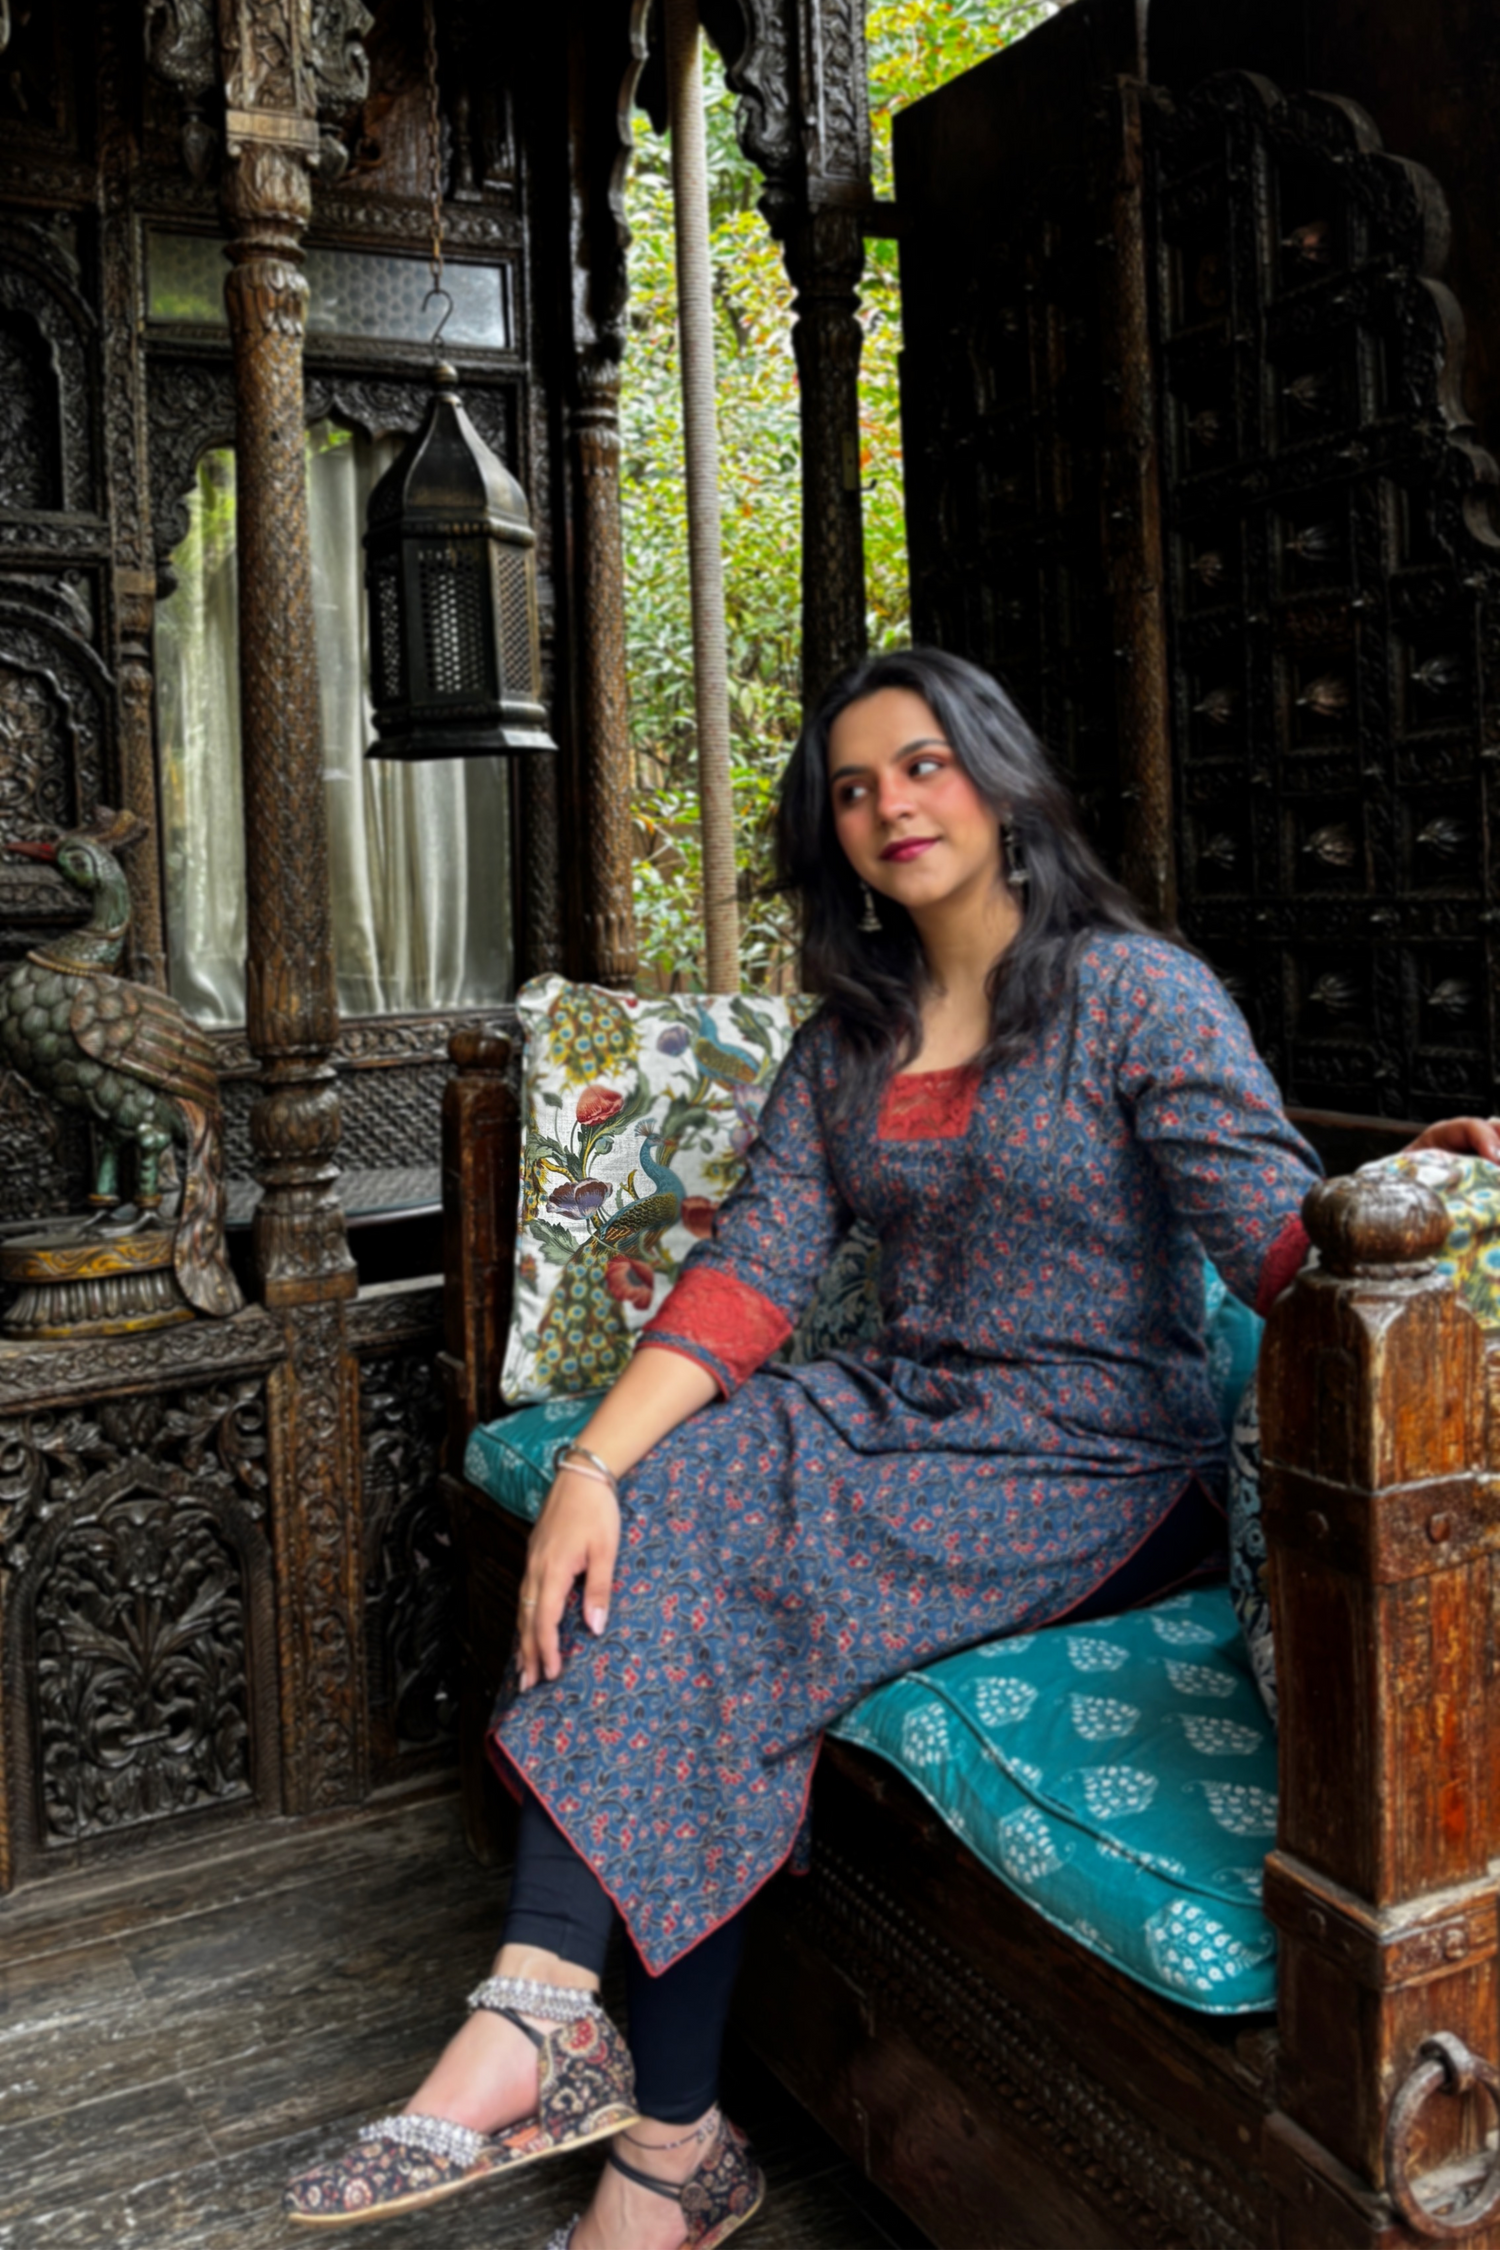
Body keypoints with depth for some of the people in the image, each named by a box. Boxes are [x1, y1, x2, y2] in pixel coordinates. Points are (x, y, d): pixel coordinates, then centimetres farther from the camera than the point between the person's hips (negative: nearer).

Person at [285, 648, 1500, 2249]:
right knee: (653, 1518, -22)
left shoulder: (1136, 993, -6)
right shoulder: (850, 1035, 10)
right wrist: (590, 1463, -14)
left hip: (1096, 1465, -5)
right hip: (903, 1410, 5)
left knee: (733, 1615, -24)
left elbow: (1277, 1232, -15)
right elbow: (750, 1271, -1)